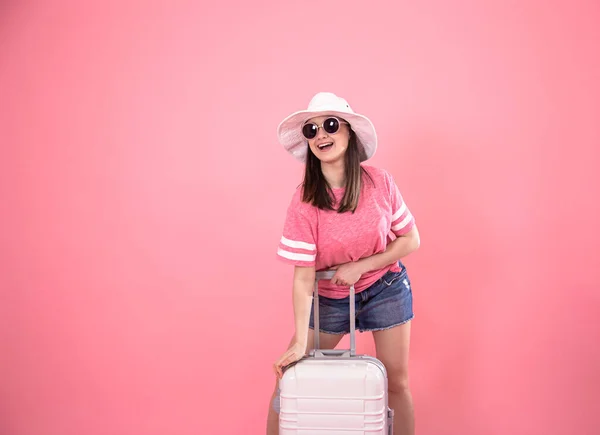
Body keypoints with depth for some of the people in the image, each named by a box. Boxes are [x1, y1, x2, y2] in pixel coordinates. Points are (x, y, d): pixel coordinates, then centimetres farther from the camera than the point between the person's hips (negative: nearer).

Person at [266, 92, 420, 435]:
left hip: (386, 288, 1)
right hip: (329, 298, 0)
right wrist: (300, 342, -25)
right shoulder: (305, 201, -19)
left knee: (396, 383, 7)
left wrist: (360, 266, -17)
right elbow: (303, 277, -20)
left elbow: (411, 240, -6)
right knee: (289, 377, -2)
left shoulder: (379, 182, -14)